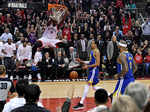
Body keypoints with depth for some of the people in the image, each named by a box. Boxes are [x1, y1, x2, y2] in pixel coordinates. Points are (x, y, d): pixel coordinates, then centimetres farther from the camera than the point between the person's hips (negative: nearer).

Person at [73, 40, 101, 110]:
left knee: (87, 85, -10)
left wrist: (88, 66, -22)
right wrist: (81, 61, 13)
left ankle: (81, 104, -9)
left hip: (94, 70, -10)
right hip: (92, 70, 10)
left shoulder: (96, 51, -12)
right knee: (94, 87, 14)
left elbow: (97, 64, -19)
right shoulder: (92, 51, 17)